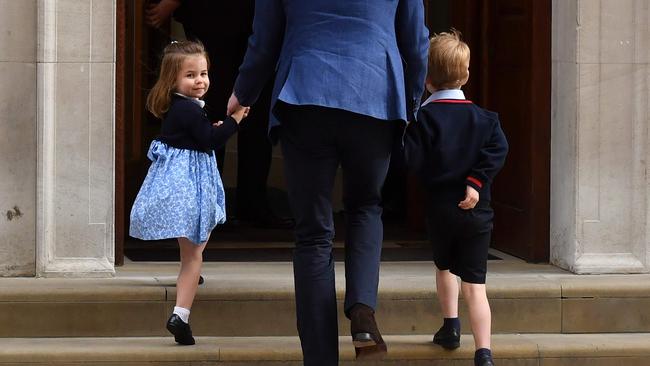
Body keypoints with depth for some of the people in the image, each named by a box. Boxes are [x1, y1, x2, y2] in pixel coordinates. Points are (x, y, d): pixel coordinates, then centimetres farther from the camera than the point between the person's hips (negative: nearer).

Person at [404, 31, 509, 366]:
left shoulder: (423, 117, -5)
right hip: (476, 211, 1)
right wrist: (476, 181, -10)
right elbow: (498, 149, -8)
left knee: (444, 266, 28)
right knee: (474, 283, -3)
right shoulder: (483, 118, 4)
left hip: (439, 208, -1)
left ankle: (451, 327, 31)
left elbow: (411, 161, -13)